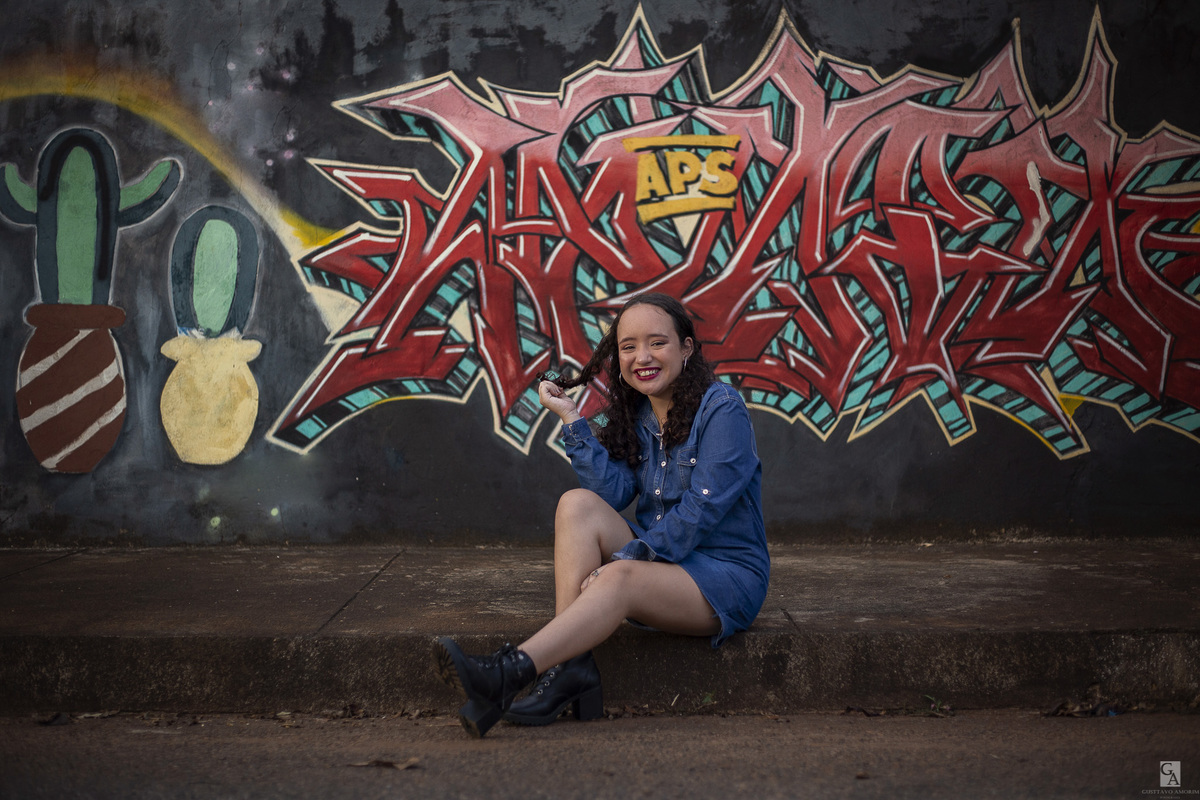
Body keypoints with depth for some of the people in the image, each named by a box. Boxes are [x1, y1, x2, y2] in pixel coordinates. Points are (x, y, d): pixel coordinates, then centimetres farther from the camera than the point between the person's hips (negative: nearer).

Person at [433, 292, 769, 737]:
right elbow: (613, 492, -4)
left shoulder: (722, 409, -9)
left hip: (728, 574, -6)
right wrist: (570, 418, -8)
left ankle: (510, 672, -44)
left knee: (620, 577, -35)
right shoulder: (635, 416, 11)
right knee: (578, 503, -18)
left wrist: (629, 557, -24)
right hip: (658, 561, 6)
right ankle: (571, 666, -30)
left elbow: (702, 510, -18)